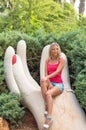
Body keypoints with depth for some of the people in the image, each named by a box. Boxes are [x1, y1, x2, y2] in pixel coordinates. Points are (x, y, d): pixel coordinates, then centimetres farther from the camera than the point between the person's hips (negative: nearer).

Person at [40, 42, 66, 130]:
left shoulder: (62, 60, 0)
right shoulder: (47, 61, 11)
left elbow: (57, 72, -14)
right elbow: (46, 74, 2)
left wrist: (47, 77, -28)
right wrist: (49, 84, -15)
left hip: (58, 84, -3)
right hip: (49, 83, 3)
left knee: (48, 93, -37)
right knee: (42, 81, -35)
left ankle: (49, 118, -39)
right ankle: (47, 105, -34)